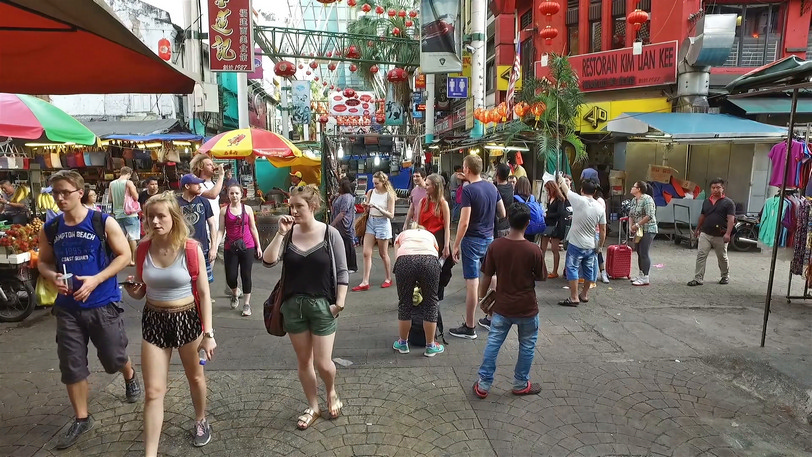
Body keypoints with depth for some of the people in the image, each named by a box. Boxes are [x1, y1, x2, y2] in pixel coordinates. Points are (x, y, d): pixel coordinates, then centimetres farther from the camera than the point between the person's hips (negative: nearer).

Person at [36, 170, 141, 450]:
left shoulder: (103, 222, -9)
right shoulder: (50, 229, 2)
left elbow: (124, 255, -9)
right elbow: (43, 262, 14)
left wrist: (95, 280, -19)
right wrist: (52, 276, -10)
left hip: (103, 304, -3)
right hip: (67, 307, 4)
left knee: (113, 358, 8)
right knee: (71, 366, 8)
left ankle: (130, 376, 44)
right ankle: (81, 418, 25)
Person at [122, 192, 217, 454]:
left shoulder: (191, 248, -15)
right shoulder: (144, 248, -5)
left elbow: (204, 293, -11)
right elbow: (141, 292, 9)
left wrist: (208, 333, -13)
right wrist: (132, 290, -16)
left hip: (187, 318, -2)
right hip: (153, 320, 2)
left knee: (195, 378, 20)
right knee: (153, 391, 2)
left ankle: (200, 421, 47)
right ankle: (150, 452, 13)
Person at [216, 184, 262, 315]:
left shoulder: (247, 209, 4)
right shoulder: (224, 210, 3)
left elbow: (253, 228, 8)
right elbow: (221, 230, 1)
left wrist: (258, 246, 7)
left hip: (247, 247, 0)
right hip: (230, 248, 0)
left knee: (246, 275, 2)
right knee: (230, 277, 0)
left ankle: (246, 303, 15)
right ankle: (235, 295, 32)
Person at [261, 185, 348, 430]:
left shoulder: (330, 234, -8)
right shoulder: (287, 233, -2)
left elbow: (341, 272, -5)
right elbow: (268, 261, -13)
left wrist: (339, 302, -9)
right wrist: (281, 233, -19)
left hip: (322, 304, -3)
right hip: (293, 304, 3)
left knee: (323, 363, -1)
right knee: (304, 361, 13)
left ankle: (332, 392, 32)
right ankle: (313, 407, 31)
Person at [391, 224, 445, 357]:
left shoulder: (401, 235, 35)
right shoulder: (430, 235, 37)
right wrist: (422, 286, 37)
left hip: (405, 260, 0)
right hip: (430, 260, 0)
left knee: (404, 303, 14)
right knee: (430, 303, 13)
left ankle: (403, 343, 31)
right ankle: (430, 346, 25)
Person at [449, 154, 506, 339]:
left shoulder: (468, 190, -15)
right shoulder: (492, 187, 5)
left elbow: (464, 222, -19)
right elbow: (502, 214, 13)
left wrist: (456, 245, -11)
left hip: (473, 241, -7)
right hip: (489, 239, 7)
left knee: (472, 283, -2)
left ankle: (469, 328, 6)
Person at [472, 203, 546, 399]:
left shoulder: (495, 246, -11)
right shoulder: (533, 250, -16)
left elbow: (486, 277, -4)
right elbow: (541, 277, -4)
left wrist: (483, 299, 10)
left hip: (502, 307, 1)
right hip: (527, 308, -1)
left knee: (493, 344, 12)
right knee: (527, 346, 18)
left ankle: (483, 385, 17)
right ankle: (521, 384, 31)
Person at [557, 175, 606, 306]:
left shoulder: (578, 200, -14)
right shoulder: (600, 208, -1)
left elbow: (565, 189, 3)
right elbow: (603, 230, 3)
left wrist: (561, 178, 23)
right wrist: (599, 246, 14)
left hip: (576, 244, -5)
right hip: (591, 246, 5)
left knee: (572, 269, -1)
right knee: (588, 270, 17)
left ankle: (574, 298, -3)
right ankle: (585, 294, 30)